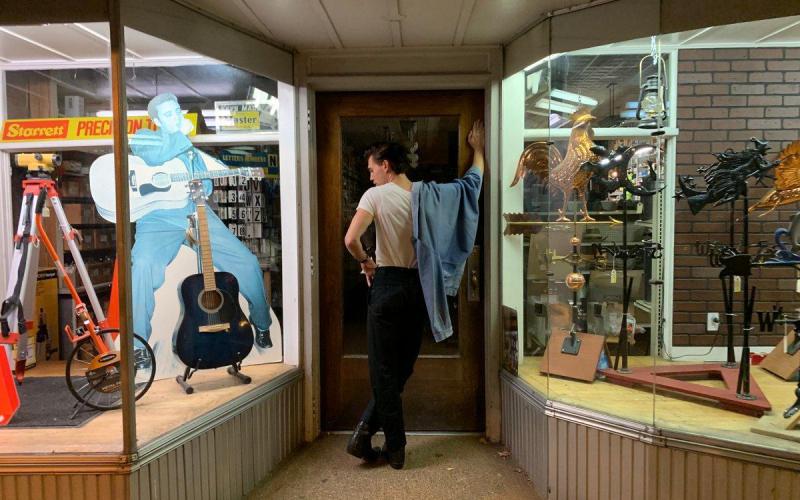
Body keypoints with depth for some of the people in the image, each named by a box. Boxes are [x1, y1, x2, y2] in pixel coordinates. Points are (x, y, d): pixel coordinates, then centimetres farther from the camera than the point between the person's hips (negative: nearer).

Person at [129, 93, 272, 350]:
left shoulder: (190, 148, 24)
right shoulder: (144, 137, 9)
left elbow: (206, 184, 25)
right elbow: (154, 156, -15)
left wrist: (199, 189, 3)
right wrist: (181, 134, -4)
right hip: (158, 218, -4)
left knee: (247, 261, -8)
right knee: (143, 264, -34)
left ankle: (261, 325, 14)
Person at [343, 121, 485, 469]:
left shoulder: (376, 195, -9)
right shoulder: (426, 192, 2)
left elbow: (351, 239, -22)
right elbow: (474, 179, 16)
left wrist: (365, 262, -2)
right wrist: (477, 147, 33)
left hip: (387, 285, -4)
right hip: (418, 287, 4)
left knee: (384, 371, 7)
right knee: (402, 368, 15)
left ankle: (395, 448, 13)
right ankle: (365, 431, 17)